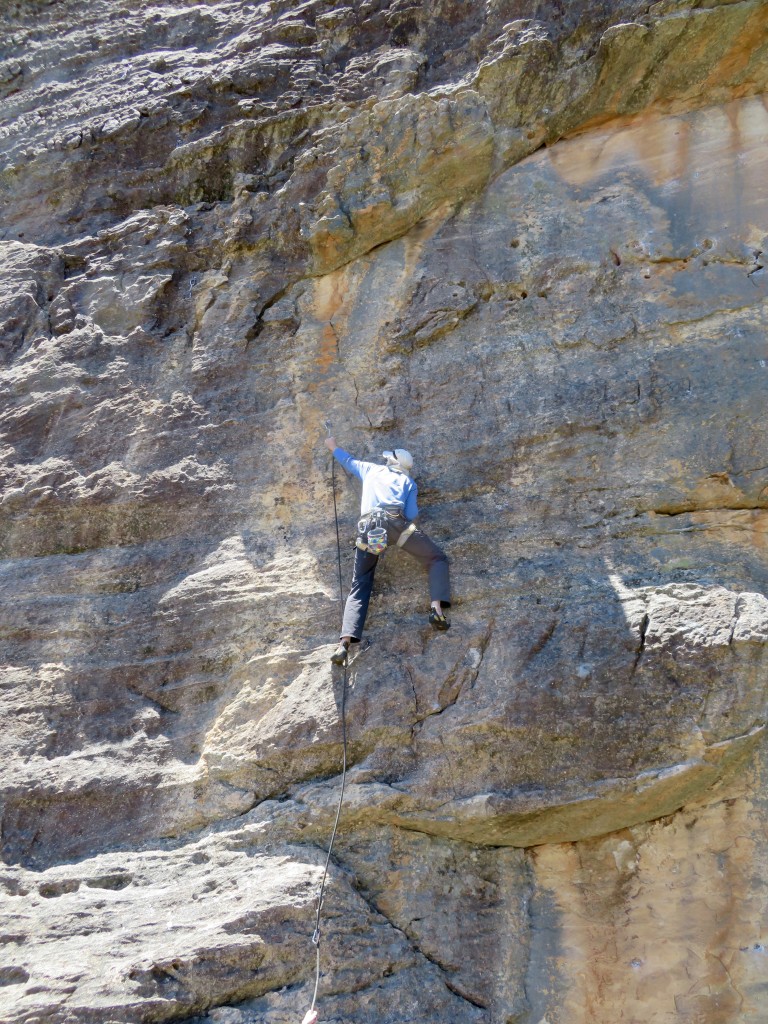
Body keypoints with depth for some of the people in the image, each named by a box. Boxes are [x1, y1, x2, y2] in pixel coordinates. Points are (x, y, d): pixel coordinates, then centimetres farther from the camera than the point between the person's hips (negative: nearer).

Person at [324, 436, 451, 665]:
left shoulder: (371, 469, 31)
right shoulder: (408, 481, 24)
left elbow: (349, 461, 50)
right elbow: (411, 514, 11)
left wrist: (333, 447, 69)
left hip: (367, 527, 2)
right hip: (395, 523, -2)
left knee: (359, 587, 6)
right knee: (437, 559, 10)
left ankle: (345, 641, -12)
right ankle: (437, 608, -15)